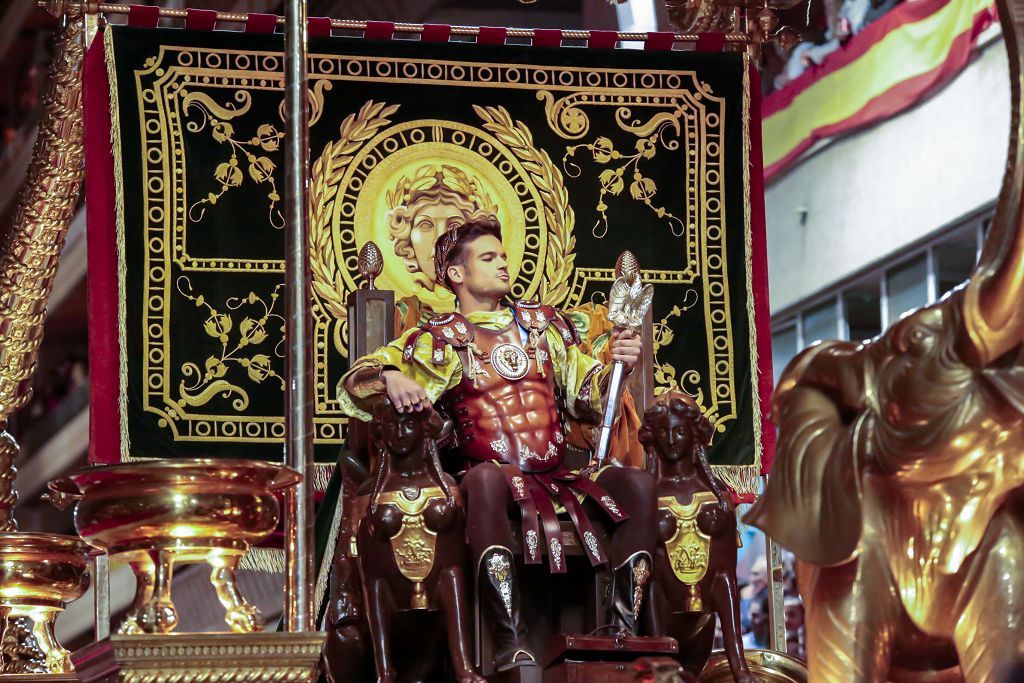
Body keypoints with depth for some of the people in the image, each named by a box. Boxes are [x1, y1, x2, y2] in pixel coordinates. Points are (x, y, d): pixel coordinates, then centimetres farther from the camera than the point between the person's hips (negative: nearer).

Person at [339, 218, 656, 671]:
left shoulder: (542, 323, 21)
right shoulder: (440, 340, 9)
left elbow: (587, 397, 21)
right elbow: (354, 385, 2)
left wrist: (617, 366, 1)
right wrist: (390, 379, -21)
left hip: (556, 477, 4)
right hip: (492, 480, -4)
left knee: (637, 484, -20)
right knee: (486, 476, -39)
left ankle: (623, 628, -23)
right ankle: (510, 643, -47)